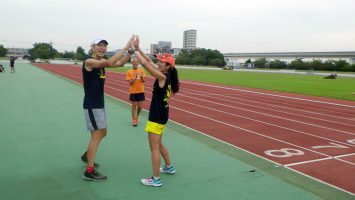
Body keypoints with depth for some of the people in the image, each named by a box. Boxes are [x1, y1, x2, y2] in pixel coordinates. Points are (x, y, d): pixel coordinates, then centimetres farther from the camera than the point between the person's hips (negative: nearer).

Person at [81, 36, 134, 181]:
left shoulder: (101, 62, 10)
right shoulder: (89, 62, -16)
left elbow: (120, 63, 4)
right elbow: (110, 62, -31)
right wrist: (126, 46, -29)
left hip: (99, 104, 9)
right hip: (91, 105, -9)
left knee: (102, 133, 19)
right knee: (97, 135, -8)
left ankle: (87, 156, 40)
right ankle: (89, 171, 1)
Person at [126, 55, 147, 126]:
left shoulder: (141, 70, 2)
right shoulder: (129, 72, -5)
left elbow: (143, 81, -1)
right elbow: (130, 82, -9)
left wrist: (141, 77, -21)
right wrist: (135, 77, -23)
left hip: (141, 91, 3)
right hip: (133, 92, -2)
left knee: (140, 106, 6)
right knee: (134, 106, 2)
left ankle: (136, 117, 32)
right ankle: (134, 120, 15)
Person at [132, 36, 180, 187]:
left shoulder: (162, 77, -20)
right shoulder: (166, 75, 5)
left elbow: (145, 63, -23)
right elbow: (149, 61, 9)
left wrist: (134, 49, -12)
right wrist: (138, 48, 4)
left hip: (157, 117, -10)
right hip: (160, 115, 10)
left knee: (154, 148, 0)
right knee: (158, 144, 25)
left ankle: (156, 179, 11)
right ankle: (169, 167, 40)